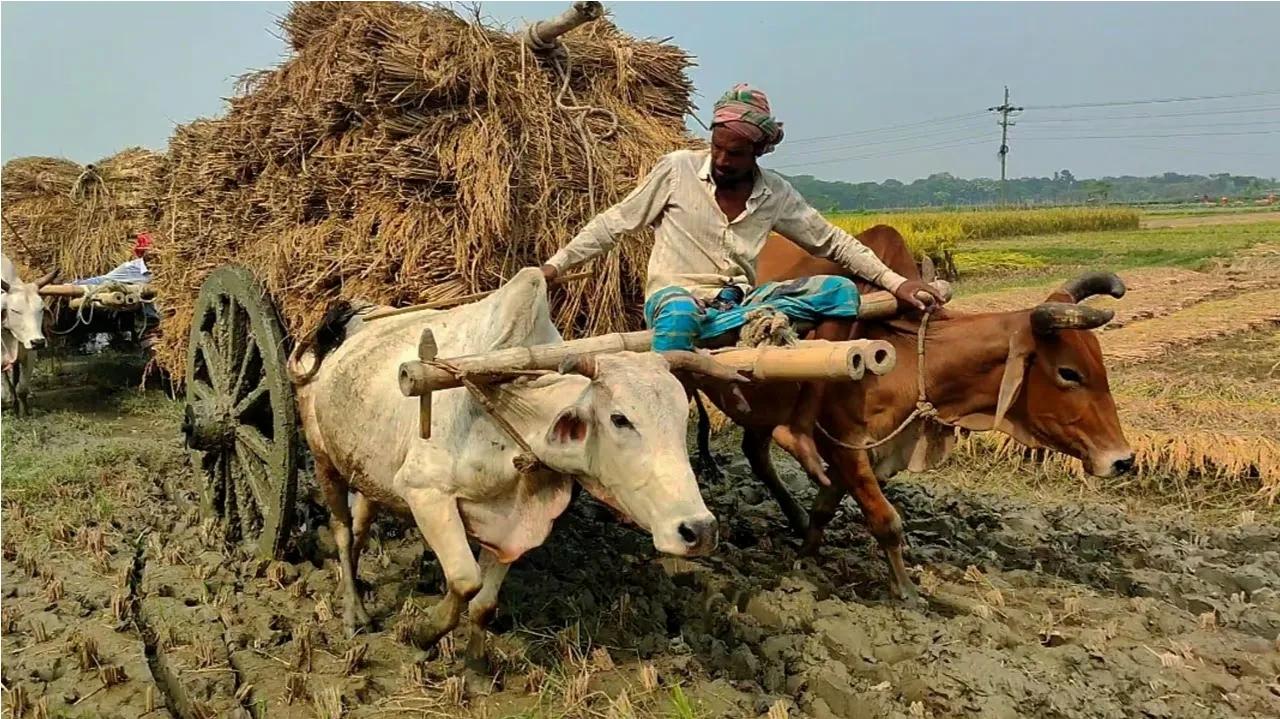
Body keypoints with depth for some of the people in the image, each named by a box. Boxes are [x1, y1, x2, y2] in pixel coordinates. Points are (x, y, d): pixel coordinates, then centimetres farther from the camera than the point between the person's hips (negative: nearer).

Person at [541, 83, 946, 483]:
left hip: (739, 308, 4)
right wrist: (554, 266, -1)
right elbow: (614, 223, 2)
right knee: (679, 311, -43)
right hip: (676, 301, -4)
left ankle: (801, 426, -15)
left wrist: (896, 282, 7)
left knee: (840, 292, -12)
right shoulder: (678, 169, -4)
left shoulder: (775, 194, 5)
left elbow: (833, 242, 14)